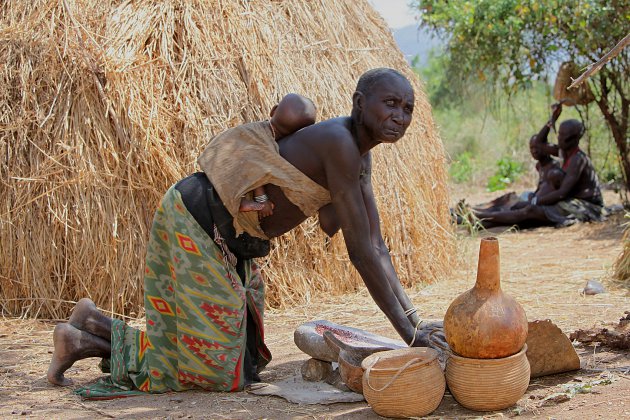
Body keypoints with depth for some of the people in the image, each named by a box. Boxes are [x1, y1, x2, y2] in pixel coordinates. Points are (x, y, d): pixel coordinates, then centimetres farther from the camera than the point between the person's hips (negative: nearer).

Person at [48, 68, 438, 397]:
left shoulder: (360, 156, 7)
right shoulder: (338, 143, -24)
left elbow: (377, 248, 8)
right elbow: (360, 250, -24)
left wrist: (416, 320, -6)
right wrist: (408, 331, -20)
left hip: (229, 241, 10)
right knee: (215, 368, -4)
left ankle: (95, 322, 22)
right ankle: (82, 342, 7)